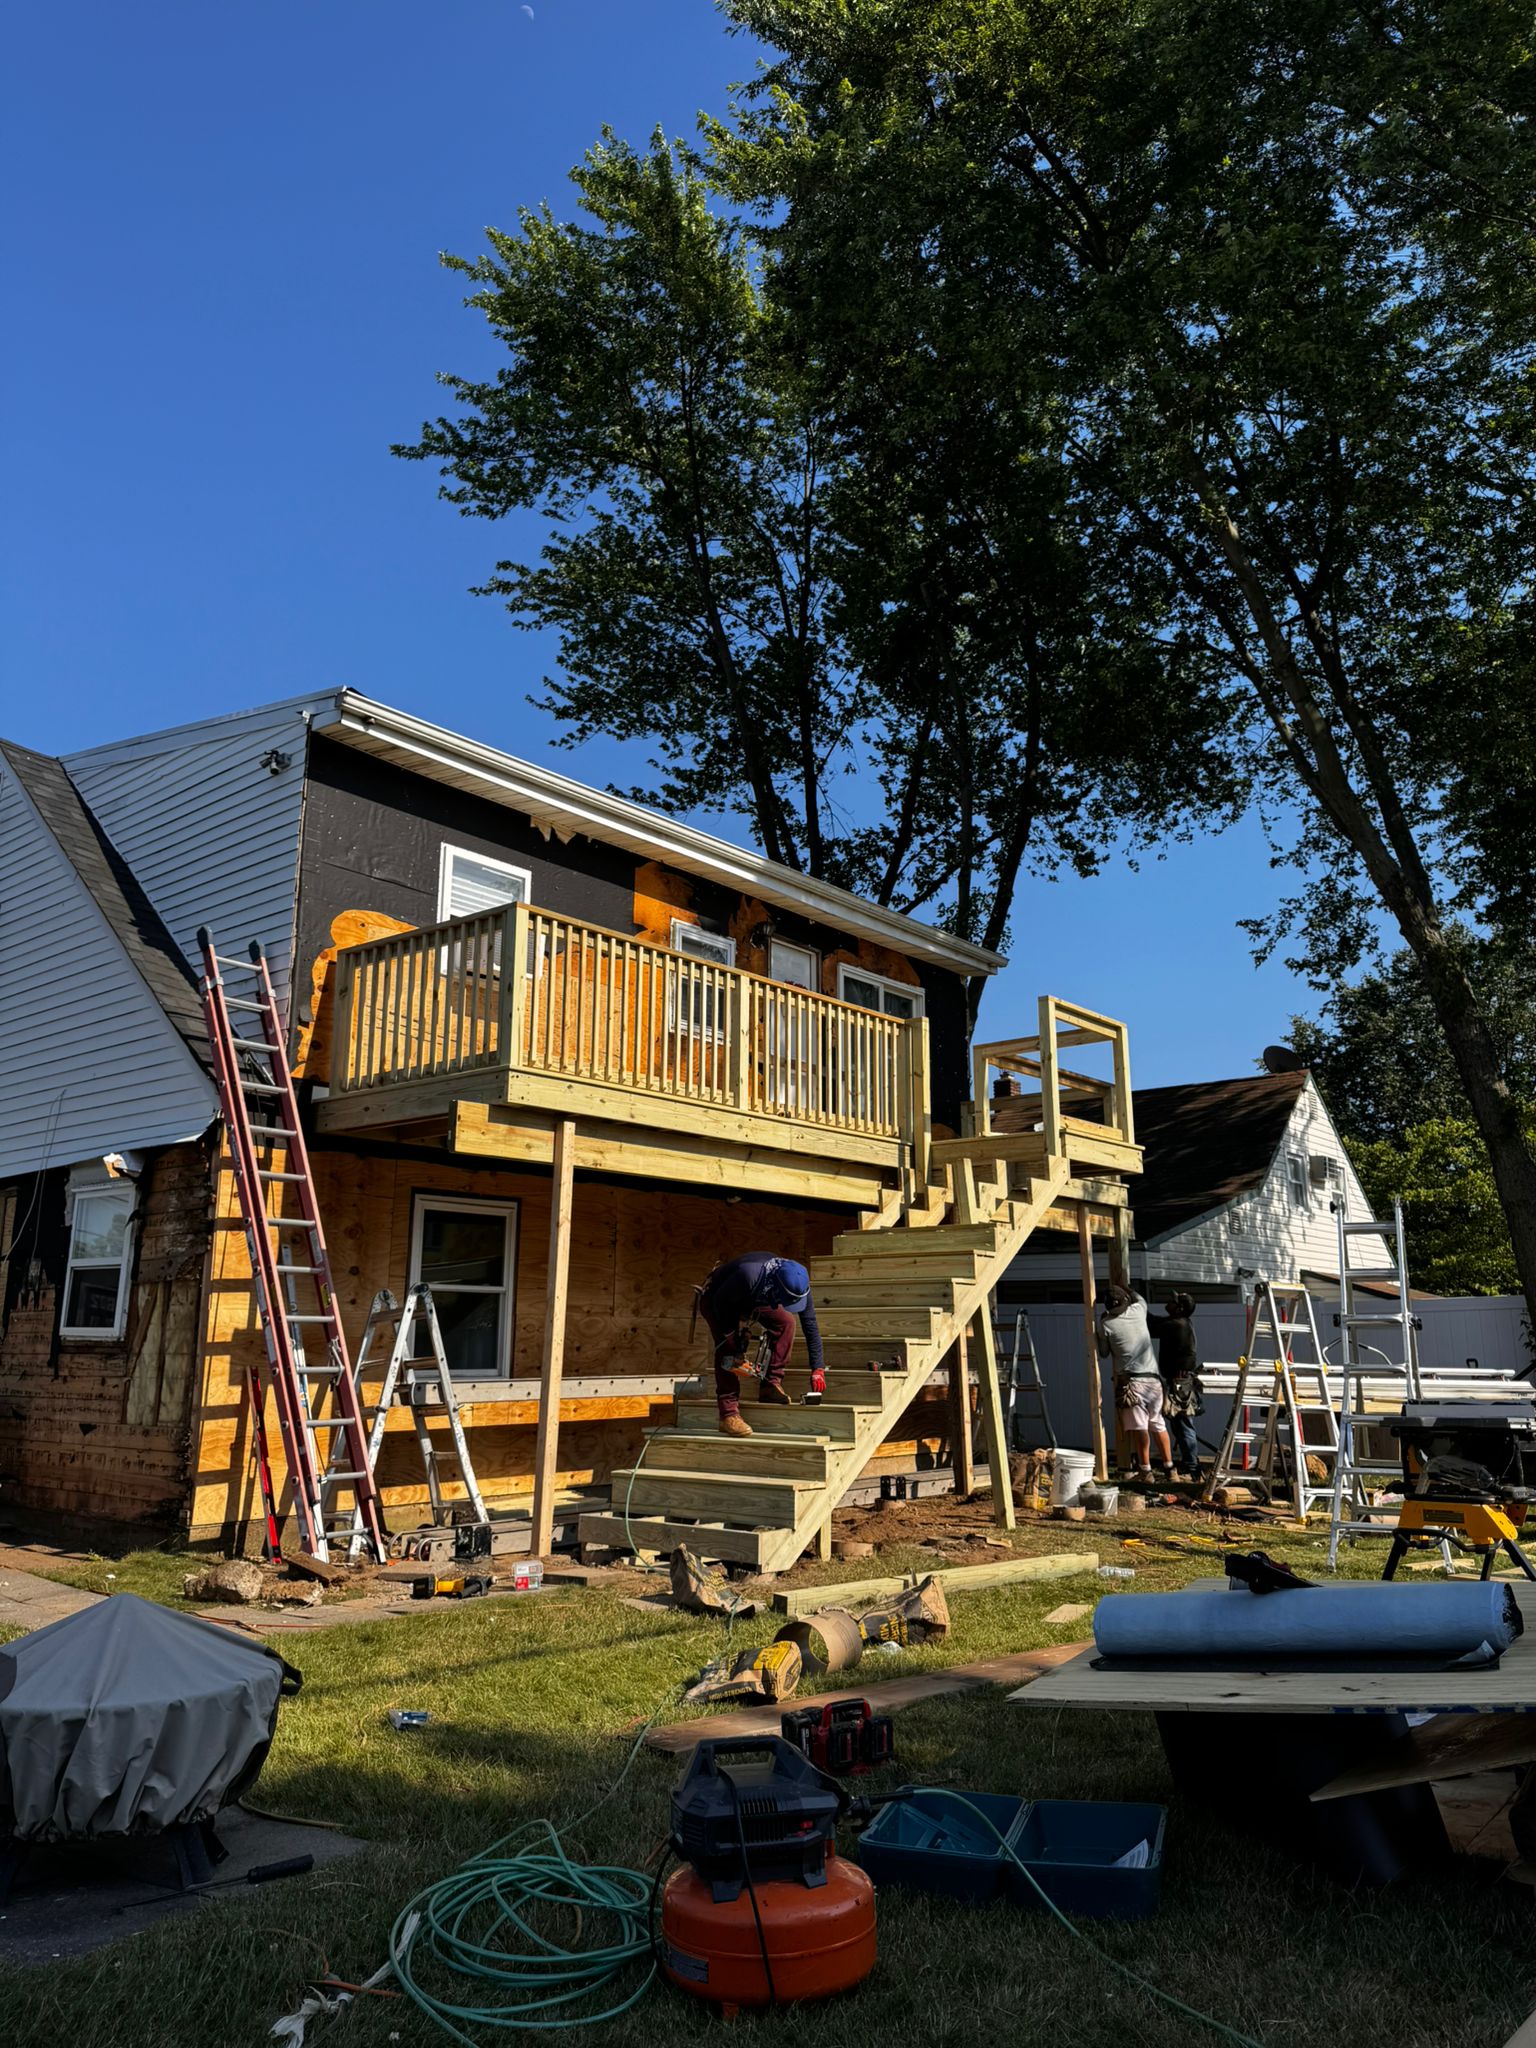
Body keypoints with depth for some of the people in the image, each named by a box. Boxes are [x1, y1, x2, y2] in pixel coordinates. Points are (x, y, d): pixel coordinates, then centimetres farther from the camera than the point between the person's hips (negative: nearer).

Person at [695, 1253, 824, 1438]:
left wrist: (817, 1367, -21)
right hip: (715, 1298, -5)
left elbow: (810, 1324, -20)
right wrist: (733, 1335, -26)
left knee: (785, 1321, -15)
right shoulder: (749, 1275, -44)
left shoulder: (798, 1285, -27)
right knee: (728, 1346, -23)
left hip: (751, 1300, 5)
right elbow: (721, 1302, -29)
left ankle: (771, 1385, -8)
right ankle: (728, 1415, -20)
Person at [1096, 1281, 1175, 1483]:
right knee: (1158, 1425, 13)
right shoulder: (1138, 1310, 5)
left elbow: (1103, 1353, 9)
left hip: (1131, 1381, -5)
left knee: (1139, 1426, -5)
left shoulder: (1106, 1324, -5)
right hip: (1153, 1378, 5)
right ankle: (1169, 1468, 17)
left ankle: (1145, 1470, -8)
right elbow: (1140, 1298, 32)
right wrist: (1123, 1287, 43)